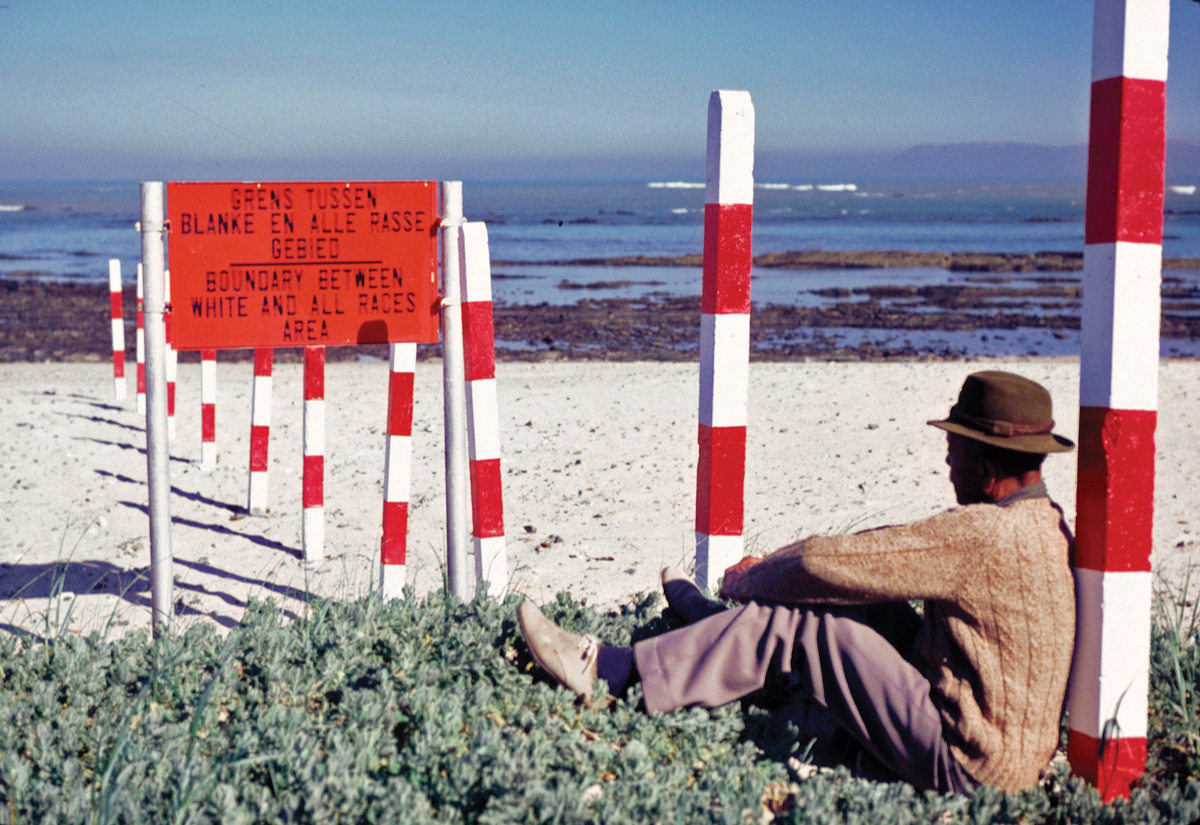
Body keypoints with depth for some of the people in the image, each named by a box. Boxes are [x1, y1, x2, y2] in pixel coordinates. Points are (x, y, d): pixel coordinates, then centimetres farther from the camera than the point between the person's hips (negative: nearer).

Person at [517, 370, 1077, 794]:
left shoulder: (979, 535, -23)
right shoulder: (1042, 523, 9)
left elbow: (825, 563, -18)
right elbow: (887, 545, 15)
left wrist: (748, 580, 2)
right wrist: (767, 571, 13)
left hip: (966, 764, -9)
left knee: (794, 622, -11)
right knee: (865, 602, 10)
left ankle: (607, 672, -3)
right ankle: (711, 617, 31)